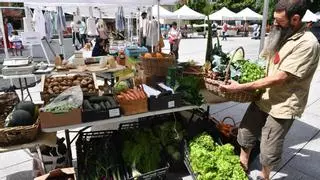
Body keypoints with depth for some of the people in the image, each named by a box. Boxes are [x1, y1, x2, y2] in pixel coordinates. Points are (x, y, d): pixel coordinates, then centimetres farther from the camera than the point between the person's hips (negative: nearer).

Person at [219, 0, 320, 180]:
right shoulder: (282, 34, 3)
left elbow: (278, 78, -25)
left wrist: (241, 87, -24)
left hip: (282, 107, -7)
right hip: (262, 98, 7)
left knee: (269, 150, 10)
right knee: (246, 134, 18)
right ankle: (242, 165, 43)